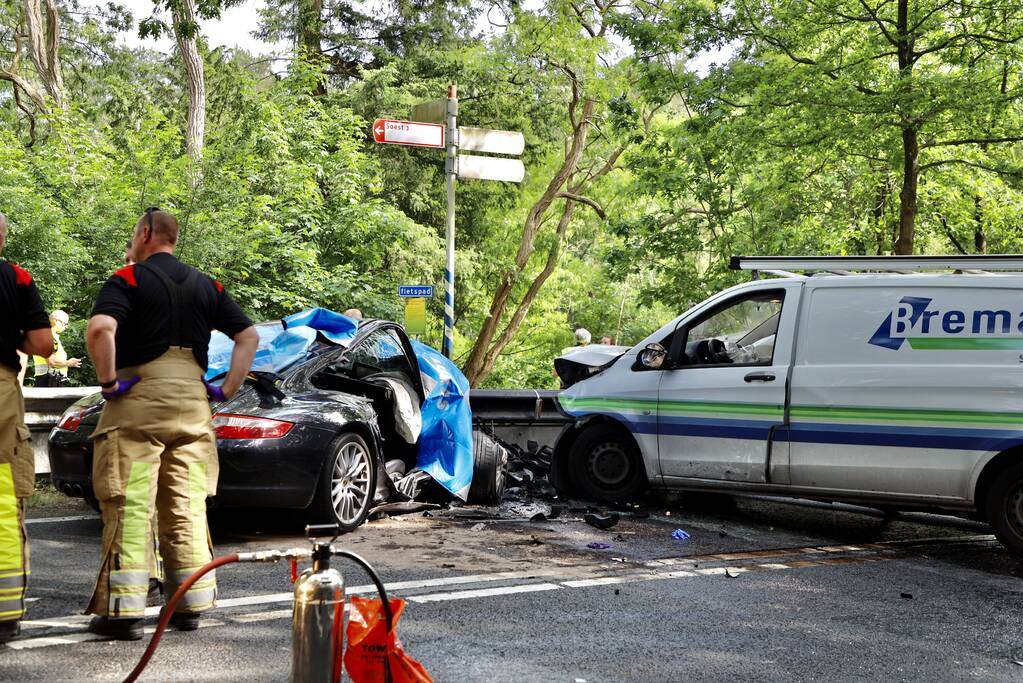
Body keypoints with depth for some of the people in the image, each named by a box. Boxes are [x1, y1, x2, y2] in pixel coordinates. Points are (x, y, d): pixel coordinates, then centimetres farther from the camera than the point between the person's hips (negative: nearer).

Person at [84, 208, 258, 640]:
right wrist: (228, 388, 10)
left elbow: (100, 329, -21)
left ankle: (123, 610, -5)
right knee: (188, 507, 9)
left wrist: (108, 382, -12)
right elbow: (249, 336, 12)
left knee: (130, 507, -4)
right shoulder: (206, 285, 14)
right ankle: (191, 606, 13)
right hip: (192, 402, 5)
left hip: (139, 397, -5)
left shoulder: (127, 279, -3)